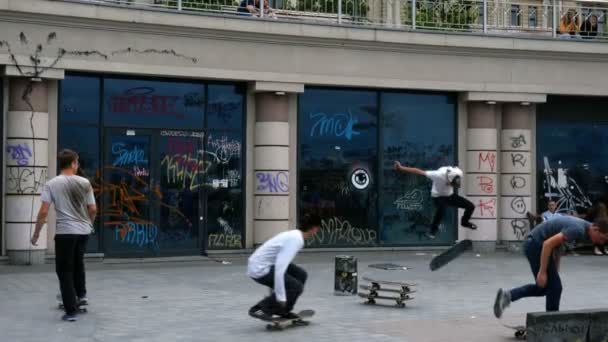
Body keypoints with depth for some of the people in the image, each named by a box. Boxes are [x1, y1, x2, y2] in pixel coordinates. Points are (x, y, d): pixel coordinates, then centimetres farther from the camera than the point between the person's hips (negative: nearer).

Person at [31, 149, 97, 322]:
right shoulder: (84, 183, 1)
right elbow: (93, 209, 4)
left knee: (64, 270, 3)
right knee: (78, 264, 29)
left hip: (65, 232, -3)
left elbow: (43, 212, -10)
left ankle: (71, 311, 1)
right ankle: (81, 294, 28)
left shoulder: (51, 184, -5)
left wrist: (36, 233, 0)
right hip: (84, 230, 3)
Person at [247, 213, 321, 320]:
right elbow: (279, 269, -29)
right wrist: (281, 298, -26)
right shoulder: (296, 240, -20)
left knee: (301, 275, 9)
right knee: (297, 287, -11)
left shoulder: (294, 236, 11)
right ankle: (260, 309, -5)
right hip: (260, 269, -10)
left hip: (266, 264, 10)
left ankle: (282, 310, 16)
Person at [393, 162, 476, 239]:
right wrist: (401, 168, -37)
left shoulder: (456, 174, -22)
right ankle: (434, 229, -14)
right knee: (442, 208, -39)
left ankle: (465, 222, 32)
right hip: (438, 197, -5)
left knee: (470, 206, 0)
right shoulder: (438, 175, -37)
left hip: (450, 195, 5)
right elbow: (418, 171, -35)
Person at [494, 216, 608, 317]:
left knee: (544, 287, 15)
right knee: (554, 287, -1)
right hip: (536, 245, -10)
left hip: (535, 245, 10)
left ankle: (507, 295, 8)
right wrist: (542, 272, -23)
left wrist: (555, 271, 21)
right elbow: (548, 244, -27)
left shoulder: (583, 229, 8)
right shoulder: (577, 230, -22)